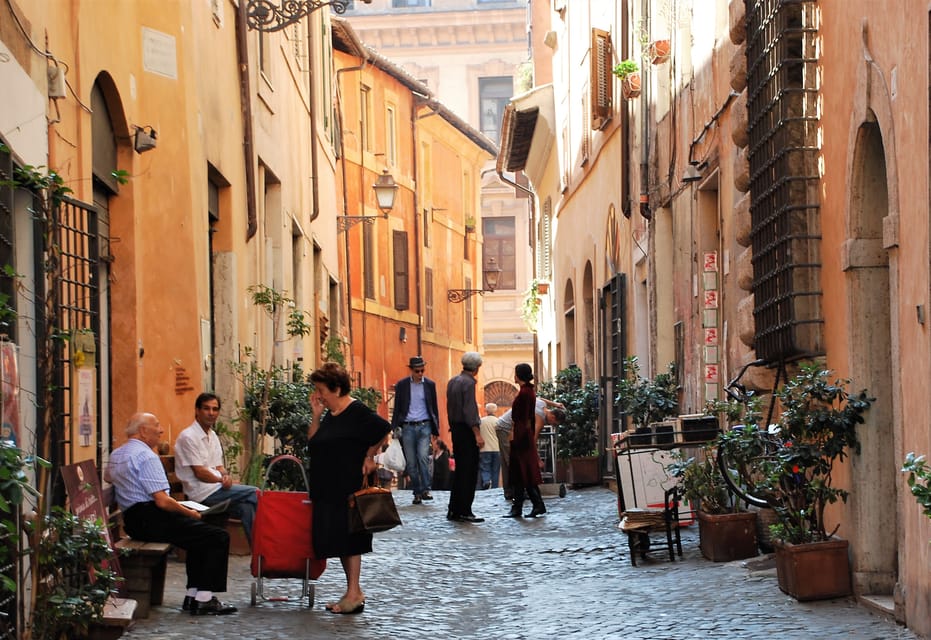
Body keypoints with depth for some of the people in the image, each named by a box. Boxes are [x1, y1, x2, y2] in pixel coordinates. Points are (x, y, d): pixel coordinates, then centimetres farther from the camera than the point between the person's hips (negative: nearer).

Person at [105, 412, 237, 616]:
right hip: (151, 520, -11)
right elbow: (162, 501, -21)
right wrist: (189, 513, -6)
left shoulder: (116, 454, 15)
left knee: (200, 536, 26)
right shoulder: (147, 456, -15)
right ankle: (204, 600, -11)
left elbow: (107, 477, 38)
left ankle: (192, 596, 19)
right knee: (219, 537, -10)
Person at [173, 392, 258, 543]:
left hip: (216, 487, 8)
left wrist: (226, 476, -5)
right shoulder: (188, 437, -11)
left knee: (246, 507, -18)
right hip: (203, 493, -8)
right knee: (254, 494, -16)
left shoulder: (213, 436, 17)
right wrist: (222, 480, -6)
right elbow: (200, 473, -14)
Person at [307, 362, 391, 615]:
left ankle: (354, 595, 1)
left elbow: (384, 431, -17)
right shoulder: (329, 414, 14)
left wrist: (369, 456, -11)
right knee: (337, 538, 10)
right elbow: (312, 443, 12)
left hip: (349, 488, -9)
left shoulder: (357, 412, -12)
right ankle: (353, 592, 18)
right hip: (327, 489, 9)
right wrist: (316, 416, 3)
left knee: (348, 539, -5)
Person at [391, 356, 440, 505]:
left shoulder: (430, 384, 6)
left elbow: (434, 408, 11)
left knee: (423, 457, -17)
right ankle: (417, 493, 7)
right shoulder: (402, 385, 4)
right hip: (408, 427, 1)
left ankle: (425, 490, -14)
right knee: (411, 463, 1)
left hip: (424, 426, -1)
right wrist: (394, 429, 1)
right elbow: (397, 408, 7)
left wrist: (436, 430, 7)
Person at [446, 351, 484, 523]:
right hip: (467, 431, -9)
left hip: (456, 429, 9)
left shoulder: (452, 382, 13)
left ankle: (453, 510, 17)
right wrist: (477, 434, -19)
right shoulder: (468, 383, -14)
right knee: (469, 472, -6)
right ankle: (464, 512, -6)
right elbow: (469, 410, -19)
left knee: (460, 470, 14)